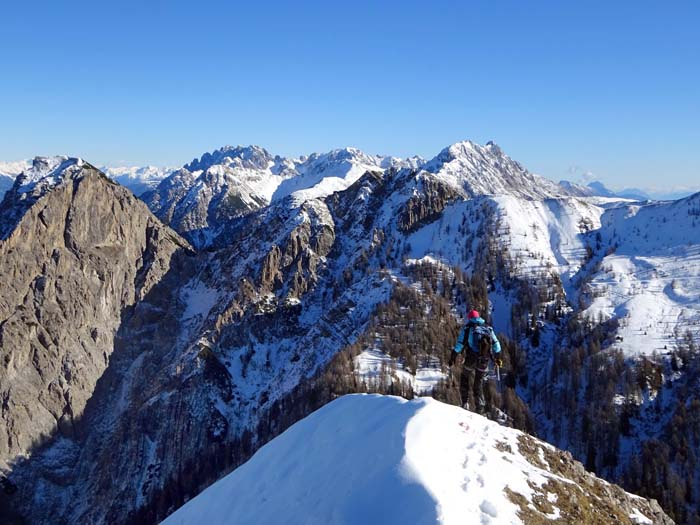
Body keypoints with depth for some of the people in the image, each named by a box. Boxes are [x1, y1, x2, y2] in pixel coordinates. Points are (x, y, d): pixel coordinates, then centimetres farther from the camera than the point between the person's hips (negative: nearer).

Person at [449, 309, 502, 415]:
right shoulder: (488, 328, 15)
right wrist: (497, 358, 22)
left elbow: (459, 344, -4)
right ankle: (480, 408, 10)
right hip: (484, 360, 3)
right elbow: (496, 343, 14)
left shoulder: (467, 327, 5)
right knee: (478, 383, 17)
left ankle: (465, 402, 9)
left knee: (464, 377, 20)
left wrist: (452, 358, -3)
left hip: (471, 359, -3)